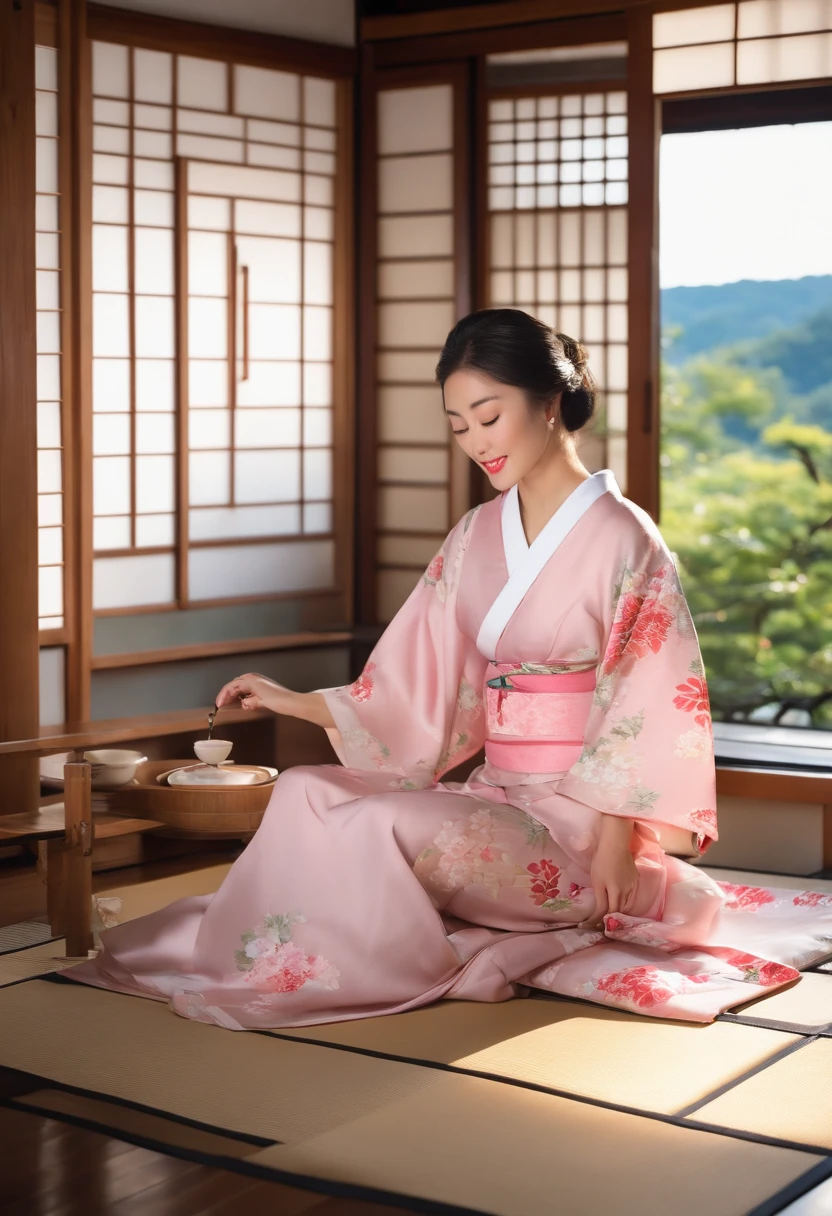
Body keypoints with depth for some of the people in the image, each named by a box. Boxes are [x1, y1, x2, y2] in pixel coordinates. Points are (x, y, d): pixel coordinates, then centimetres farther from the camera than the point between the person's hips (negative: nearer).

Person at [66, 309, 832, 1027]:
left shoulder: (621, 538, -10)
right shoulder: (476, 538, 10)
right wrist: (294, 702, 5)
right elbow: (421, 685, 10)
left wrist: (617, 842, -17)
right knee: (306, 793, -14)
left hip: (579, 813, -6)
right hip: (496, 792, 7)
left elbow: (652, 708, -11)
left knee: (379, 825, -27)